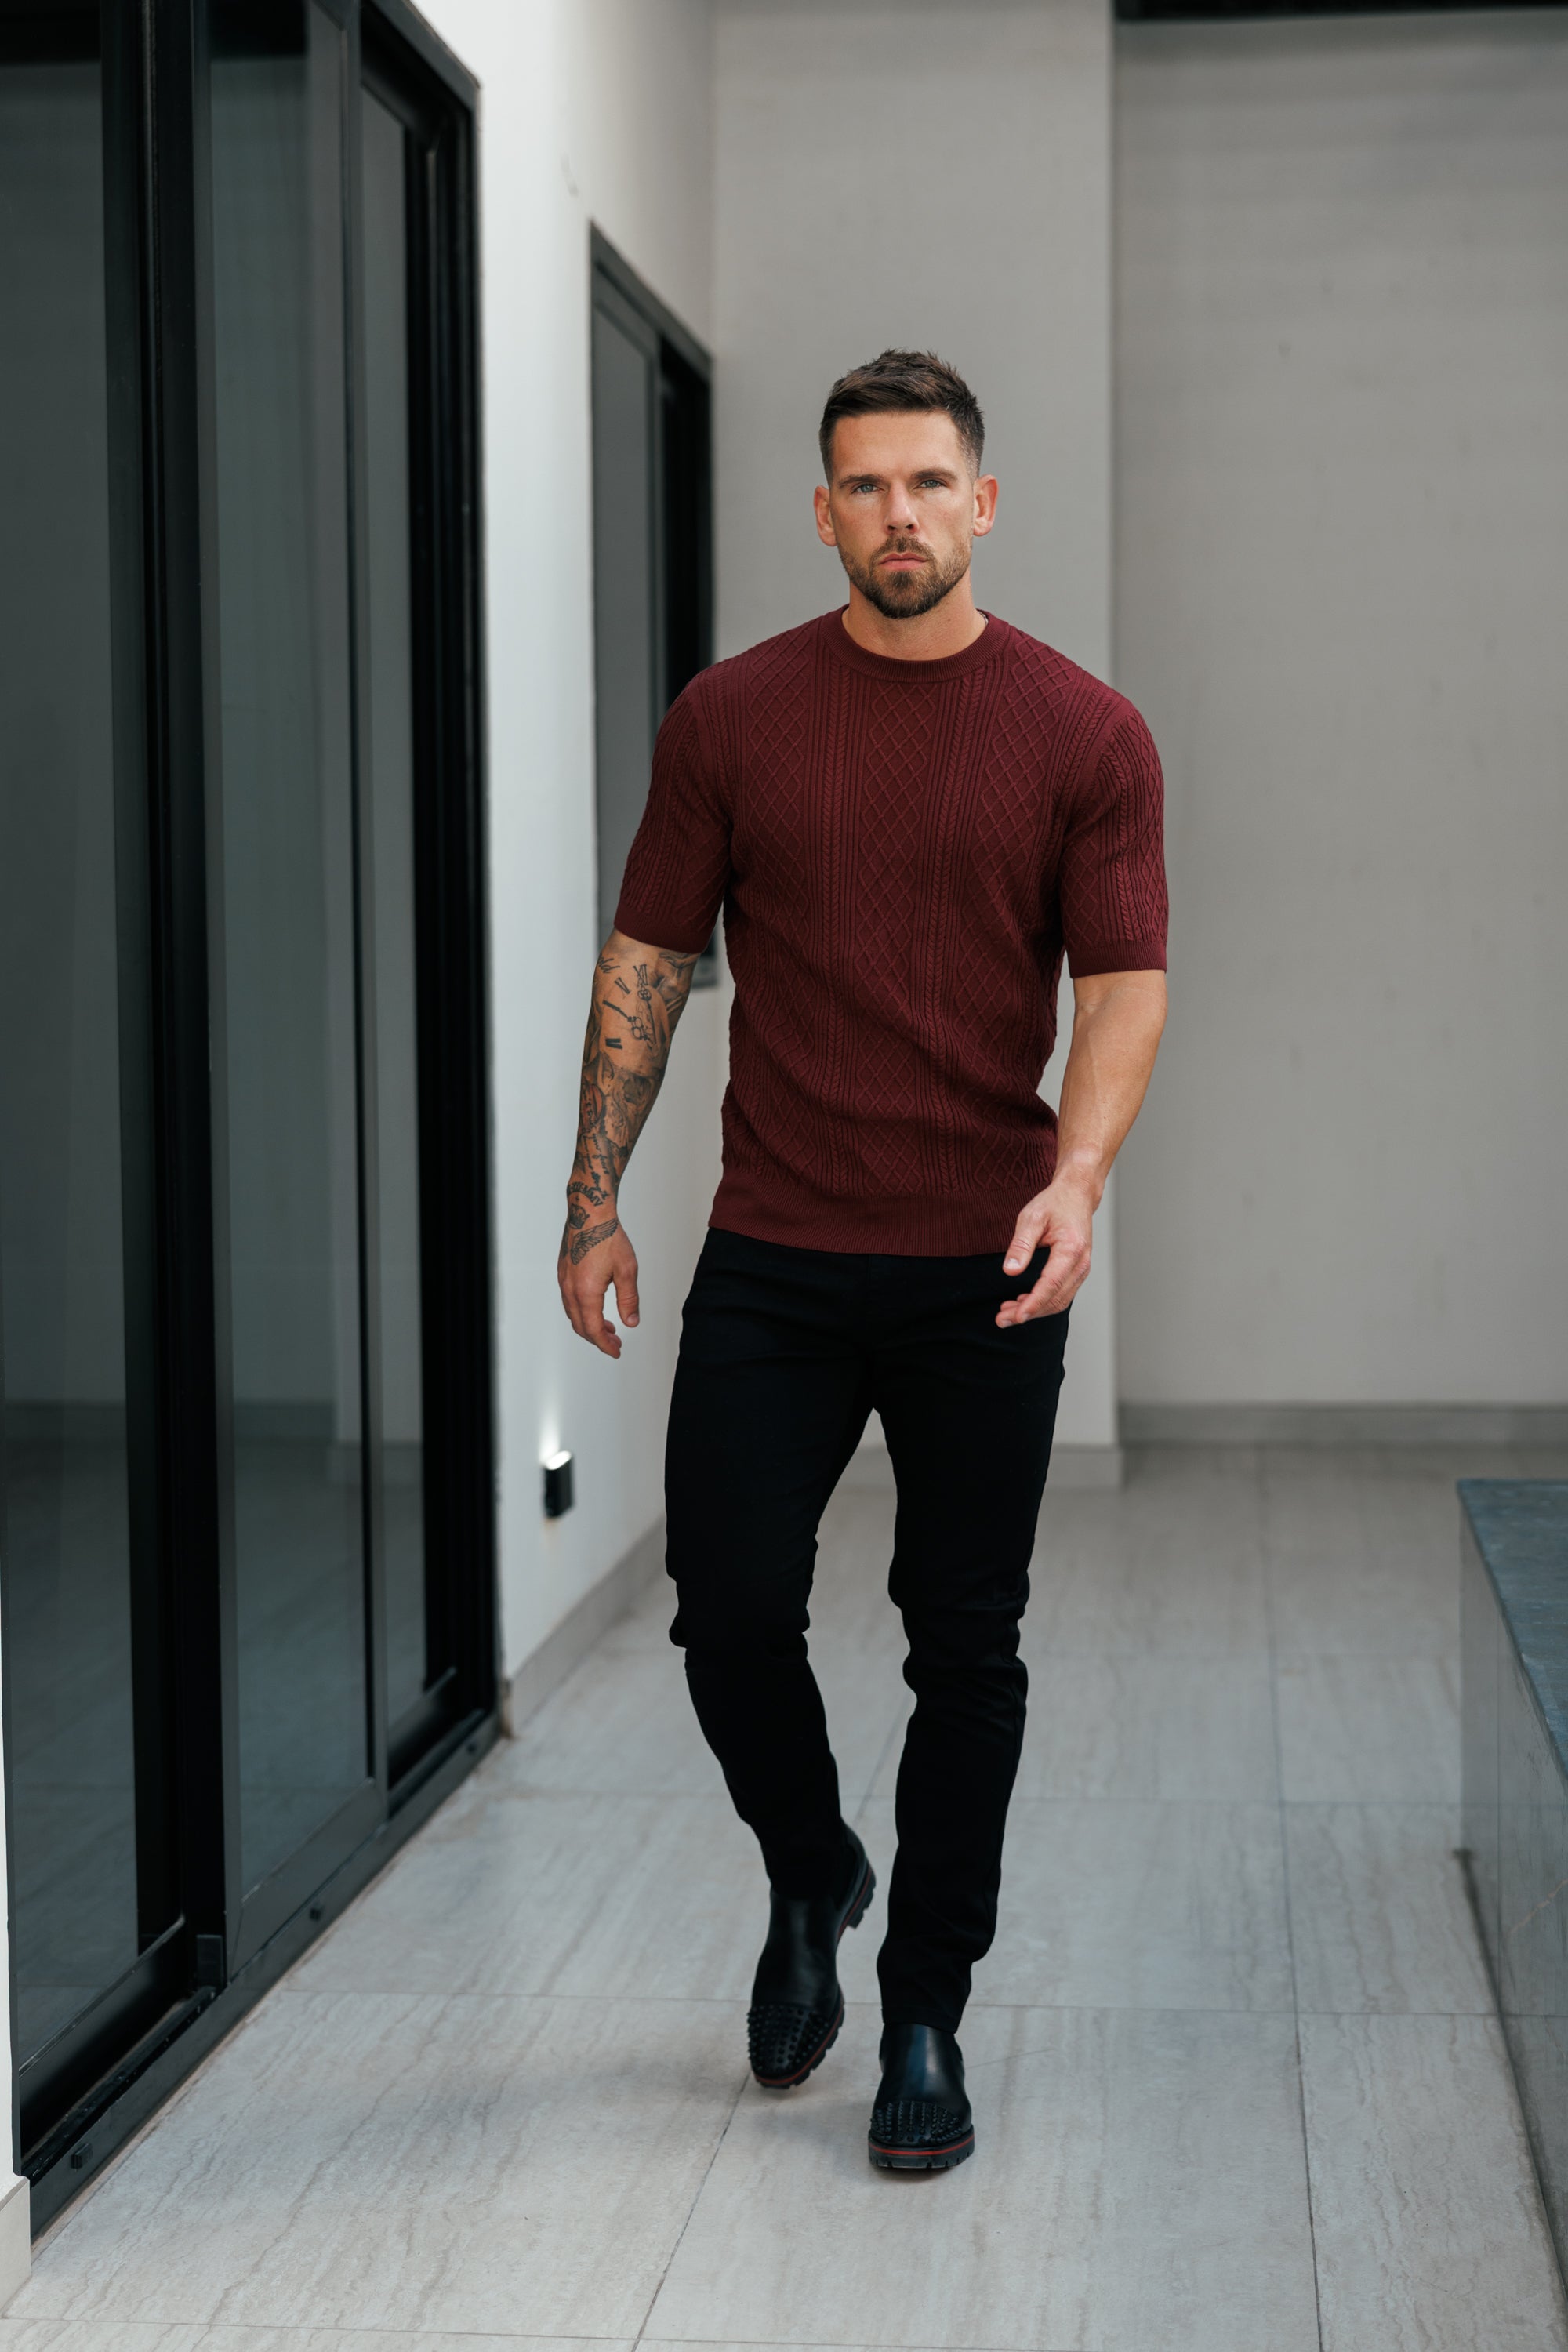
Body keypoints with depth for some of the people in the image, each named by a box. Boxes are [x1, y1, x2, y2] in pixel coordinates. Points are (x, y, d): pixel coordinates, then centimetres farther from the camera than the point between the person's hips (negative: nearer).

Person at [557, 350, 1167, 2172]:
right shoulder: (730, 718, 3)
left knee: (963, 1646, 4)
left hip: (985, 1268, -1)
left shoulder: (1085, 734, -1)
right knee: (729, 1610, 0)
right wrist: (594, 1198, 1)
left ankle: (926, 2015, 17)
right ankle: (809, 1879, 30)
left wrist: (1078, 1175, -21)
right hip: (771, 1259, 1)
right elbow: (650, 957, 6)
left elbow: (1123, 981, -4)